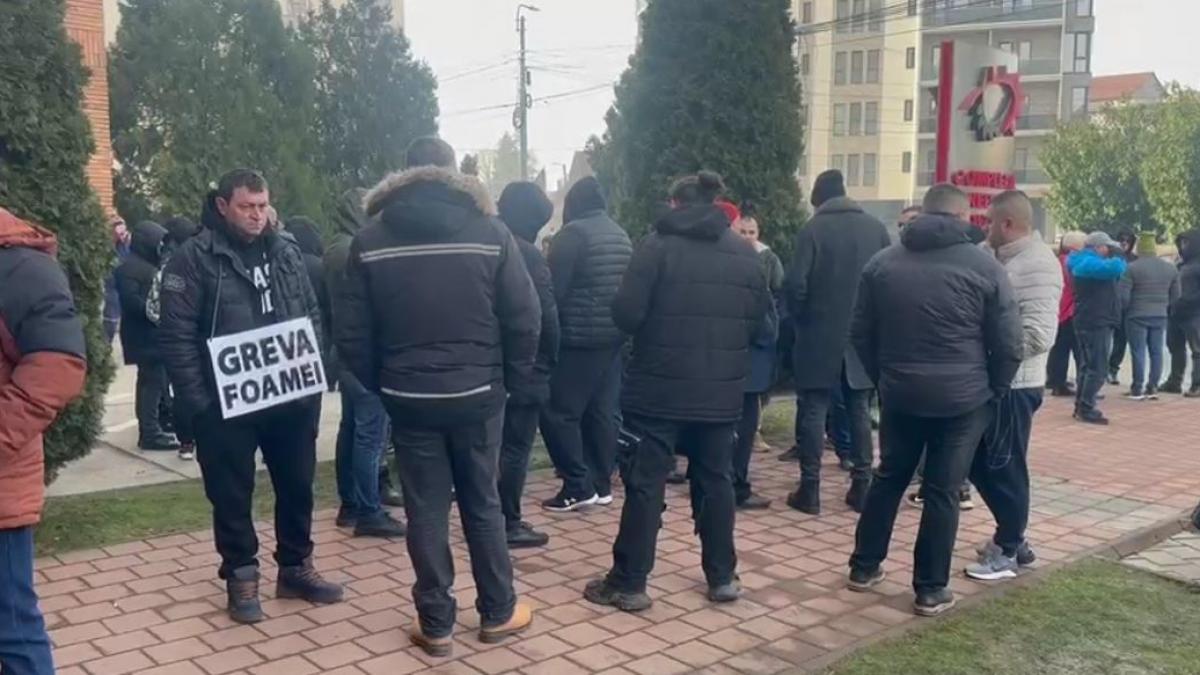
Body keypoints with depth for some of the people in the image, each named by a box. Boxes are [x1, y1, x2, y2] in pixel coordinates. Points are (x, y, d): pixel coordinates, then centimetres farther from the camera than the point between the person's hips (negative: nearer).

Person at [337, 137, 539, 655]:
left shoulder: (370, 240, -2)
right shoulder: (490, 231, -5)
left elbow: (352, 333, -1)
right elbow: (524, 319, -7)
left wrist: (381, 386, 12)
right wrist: (515, 383, 5)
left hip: (409, 398, 0)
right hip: (477, 395, 0)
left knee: (426, 512, 9)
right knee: (483, 504, 14)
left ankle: (436, 625, 17)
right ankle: (497, 613, 25)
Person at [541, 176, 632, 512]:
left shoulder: (573, 233, -11)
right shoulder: (621, 235, 13)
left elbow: (553, 288, -13)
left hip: (578, 337, -8)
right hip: (612, 336, 8)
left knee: (559, 412, -3)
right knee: (602, 412, 11)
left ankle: (578, 486, -5)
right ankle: (602, 484, 15)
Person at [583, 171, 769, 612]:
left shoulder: (659, 244, -7)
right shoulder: (746, 253, 8)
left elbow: (626, 314, -12)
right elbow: (759, 324, 10)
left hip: (660, 389, -4)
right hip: (721, 392, 4)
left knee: (645, 483, 2)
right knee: (715, 481, 15)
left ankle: (628, 583, 9)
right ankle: (722, 578, 22)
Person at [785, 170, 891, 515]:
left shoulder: (813, 230, -8)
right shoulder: (876, 228, 3)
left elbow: (796, 283, -14)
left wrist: (800, 319, 3)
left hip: (820, 335, -3)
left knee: (813, 411, 3)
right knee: (860, 411, 12)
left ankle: (810, 490, 3)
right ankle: (862, 487, 13)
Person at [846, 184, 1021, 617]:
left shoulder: (882, 263, 4)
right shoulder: (983, 266, -7)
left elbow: (861, 333, 9)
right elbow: (1008, 343, -6)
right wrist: (994, 389, 7)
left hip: (899, 393, 3)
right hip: (962, 397, -3)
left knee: (889, 478, 18)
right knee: (943, 491, 4)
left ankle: (864, 567, 24)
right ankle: (931, 590, 11)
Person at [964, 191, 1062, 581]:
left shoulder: (1037, 265, -17)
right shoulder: (999, 258, 11)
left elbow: (1038, 335, -27)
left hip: (1013, 386, -9)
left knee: (1004, 469, 3)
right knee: (980, 464, 17)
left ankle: (1008, 552, 17)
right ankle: (1012, 536, 31)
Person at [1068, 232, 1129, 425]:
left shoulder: (1083, 263, 18)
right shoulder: (1091, 263, -15)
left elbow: (1113, 274, 23)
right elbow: (1117, 268, -30)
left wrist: (1113, 257, 5)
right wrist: (1116, 257, -7)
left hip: (1088, 322, 11)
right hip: (1096, 323, -11)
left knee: (1088, 366, 15)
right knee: (1098, 369, -9)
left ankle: (1081, 406, 20)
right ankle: (1086, 409, -9)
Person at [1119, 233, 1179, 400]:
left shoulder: (1132, 268, -11)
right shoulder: (1170, 268, 6)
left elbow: (1123, 295, -13)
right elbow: (1175, 295, 11)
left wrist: (1125, 309, 6)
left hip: (1137, 316, -4)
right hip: (1160, 316, 4)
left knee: (1138, 352, 0)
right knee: (1156, 352, 10)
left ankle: (1137, 389, 2)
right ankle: (1152, 388, 13)